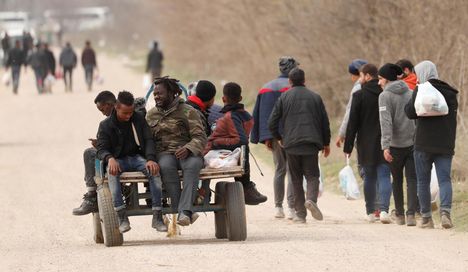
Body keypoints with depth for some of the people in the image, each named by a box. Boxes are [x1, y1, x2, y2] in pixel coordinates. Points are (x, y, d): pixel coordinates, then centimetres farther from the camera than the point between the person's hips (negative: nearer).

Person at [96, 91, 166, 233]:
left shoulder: (139, 119, 7)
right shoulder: (106, 125, 1)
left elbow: (148, 140, 1)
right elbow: (101, 149, -6)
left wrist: (151, 159, -20)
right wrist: (110, 158, -31)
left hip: (137, 157, 2)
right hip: (118, 159, -2)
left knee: (154, 170, -31)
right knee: (112, 172, -37)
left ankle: (157, 217, -32)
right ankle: (122, 218, -43)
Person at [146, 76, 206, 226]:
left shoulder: (188, 111, 4)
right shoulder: (151, 114, 18)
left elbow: (200, 138, -4)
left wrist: (188, 149, -24)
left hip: (187, 153, -2)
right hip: (164, 153, 2)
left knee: (193, 164, -38)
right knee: (166, 166, -36)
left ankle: (184, 210, -48)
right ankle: (183, 210, -39)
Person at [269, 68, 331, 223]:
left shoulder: (284, 98, 4)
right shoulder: (315, 97, 7)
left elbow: (272, 124, 2)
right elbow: (325, 123, 8)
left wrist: (279, 138, 20)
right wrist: (326, 143, 19)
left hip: (291, 144, 0)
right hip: (311, 144, 0)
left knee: (296, 179, 8)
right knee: (312, 175, 4)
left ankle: (300, 213, 4)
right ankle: (311, 199, -26)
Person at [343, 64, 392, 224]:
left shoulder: (359, 96, -7)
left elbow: (352, 123, -7)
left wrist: (348, 146, -3)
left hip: (365, 144, -1)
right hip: (384, 144, 1)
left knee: (369, 178, 11)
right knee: (384, 177, 0)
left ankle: (370, 212, 16)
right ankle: (384, 209, -17)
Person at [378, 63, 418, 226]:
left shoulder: (385, 96, -6)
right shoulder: (411, 94, 8)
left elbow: (386, 121, -16)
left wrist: (385, 146, -21)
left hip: (396, 144, -3)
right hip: (414, 142, 3)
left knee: (397, 179, 13)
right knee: (412, 179, -1)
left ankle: (399, 215, 20)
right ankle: (411, 214, -15)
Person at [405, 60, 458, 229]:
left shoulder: (421, 91, -7)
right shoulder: (450, 93, 10)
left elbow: (411, 113, -11)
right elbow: (453, 117, 14)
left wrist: (408, 104, 8)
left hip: (423, 144, -3)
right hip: (446, 144, 3)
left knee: (423, 181, 7)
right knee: (445, 179, 1)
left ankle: (426, 218, 8)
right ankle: (445, 211, -21)